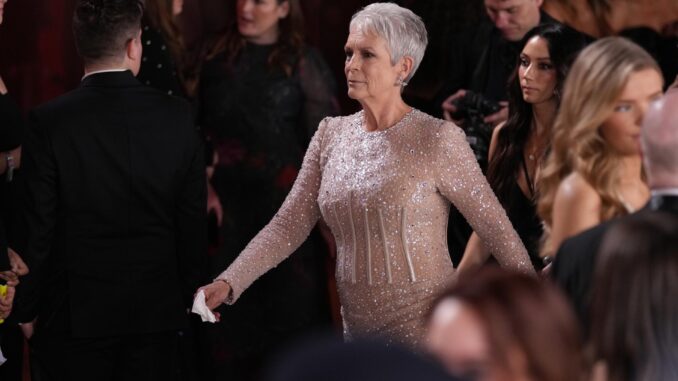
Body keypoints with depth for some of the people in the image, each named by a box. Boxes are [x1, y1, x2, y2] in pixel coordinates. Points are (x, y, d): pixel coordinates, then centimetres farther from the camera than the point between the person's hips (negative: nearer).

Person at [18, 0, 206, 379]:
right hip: (156, 314, 2)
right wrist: (185, 297, 14)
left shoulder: (48, 123, -13)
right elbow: (193, 224, 1)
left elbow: (38, 232, -9)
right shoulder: (178, 117, -5)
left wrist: (28, 311, 3)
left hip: (75, 316, -2)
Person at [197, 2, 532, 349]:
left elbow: (494, 226, -7)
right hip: (358, 332, 5)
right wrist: (229, 283, -10)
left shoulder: (437, 140, -11)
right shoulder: (331, 135, 4)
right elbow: (288, 226, 2)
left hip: (425, 335, -5)